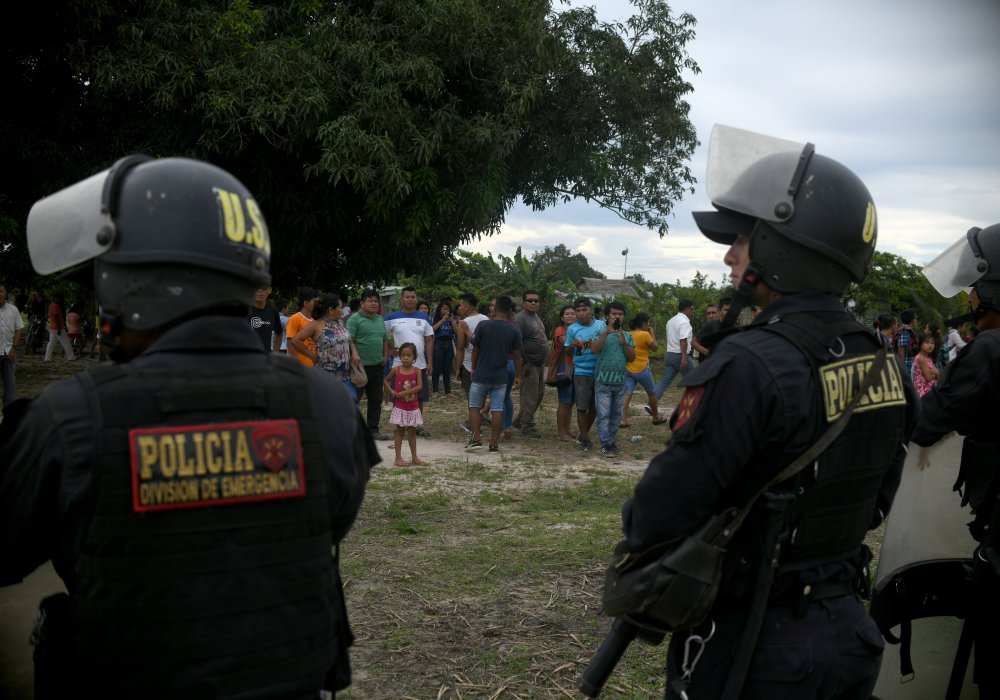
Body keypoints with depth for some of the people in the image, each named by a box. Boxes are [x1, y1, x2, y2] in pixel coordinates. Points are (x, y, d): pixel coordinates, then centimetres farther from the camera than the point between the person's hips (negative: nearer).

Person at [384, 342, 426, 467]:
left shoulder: (416, 371, -4)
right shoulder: (396, 370, -5)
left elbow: (419, 386, -14)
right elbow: (386, 380, 10)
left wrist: (405, 392, -20)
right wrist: (391, 390, -6)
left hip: (413, 407, 2)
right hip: (400, 407, -2)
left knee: (412, 432, 11)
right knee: (400, 432, 3)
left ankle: (414, 457, 19)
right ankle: (398, 458, 6)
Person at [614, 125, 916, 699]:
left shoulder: (750, 365, -25)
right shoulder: (885, 365, 0)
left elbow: (660, 515, -23)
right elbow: (875, 503, 11)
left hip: (751, 649, -7)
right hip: (846, 631, 7)